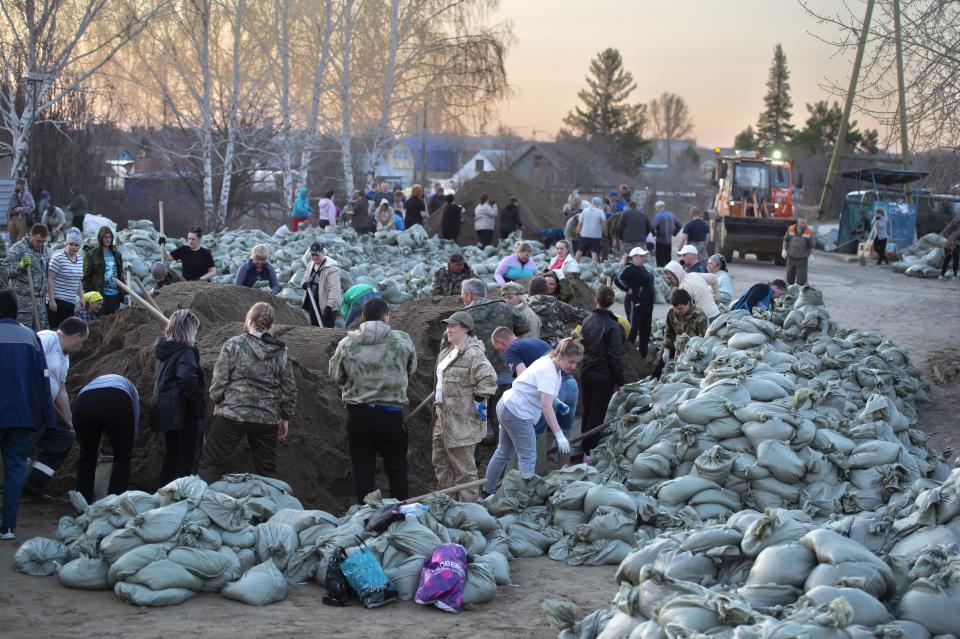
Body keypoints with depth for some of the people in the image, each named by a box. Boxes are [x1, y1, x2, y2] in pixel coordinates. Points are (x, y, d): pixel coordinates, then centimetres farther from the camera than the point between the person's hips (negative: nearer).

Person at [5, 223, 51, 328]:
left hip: (41, 297, 6)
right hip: (23, 296, -6)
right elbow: (7, 268, -9)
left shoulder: (45, 250, 15)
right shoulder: (18, 248, -7)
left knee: (40, 330, 6)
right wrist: (21, 265, -26)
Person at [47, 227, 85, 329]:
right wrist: (51, 300, -16)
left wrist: (81, 297, 18)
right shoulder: (58, 258, -9)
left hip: (71, 302, 7)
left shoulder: (80, 259, 13)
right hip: (57, 301, -7)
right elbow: (49, 279, -12)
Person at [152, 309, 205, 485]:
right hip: (186, 414, -8)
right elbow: (187, 377, -36)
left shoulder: (164, 350, 8)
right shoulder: (185, 352, -19)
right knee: (188, 462, 1)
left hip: (166, 413, 8)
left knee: (171, 458, 18)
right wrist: (195, 396, -21)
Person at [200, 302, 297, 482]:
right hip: (267, 419, 3)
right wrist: (285, 417, 17)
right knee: (267, 469, 13)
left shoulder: (234, 345, -6)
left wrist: (217, 401, 10)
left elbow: (219, 380, -7)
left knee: (211, 463, 3)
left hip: (231, 414, -3)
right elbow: (290, 388, 6)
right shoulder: (281, 352, 3)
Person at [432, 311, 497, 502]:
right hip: (443, 417, 11)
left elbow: (489, 378, -28)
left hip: (462, 421, -11)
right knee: (441, 464, 19)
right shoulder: (448, 351, 14)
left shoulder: (473, 353, -19)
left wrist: (479, 400, -20)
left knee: (464, 468, -3)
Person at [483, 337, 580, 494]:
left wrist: (558, 403, 7)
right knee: (528, 458, -10)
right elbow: (546, 406, -33)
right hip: (517, 412, -11)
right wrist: (559, 436, -36)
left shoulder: (548, 362, 6)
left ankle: (488, 491, 31)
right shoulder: (549, 372, -24)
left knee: (503, 452, 20)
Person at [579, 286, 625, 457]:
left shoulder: (587, 322, 0)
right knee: (597, 414, 1)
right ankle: (590, 452, 4)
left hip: (586, 373, 6)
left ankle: (584, 447, 30)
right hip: (604, 377, -6)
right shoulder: (612, 327, -19)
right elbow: (616, 356, -18)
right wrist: (619, 381, -10)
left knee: (587, 411, 18)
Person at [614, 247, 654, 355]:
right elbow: (617, 279, -28)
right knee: (633, 330, -8)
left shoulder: (642, 268, 15)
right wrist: (628, 289, -21)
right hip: (635, 303, -10)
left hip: (647, 304, 10)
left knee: (645, 332, 14)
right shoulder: (629, 268, -14)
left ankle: (643, 356, 21)